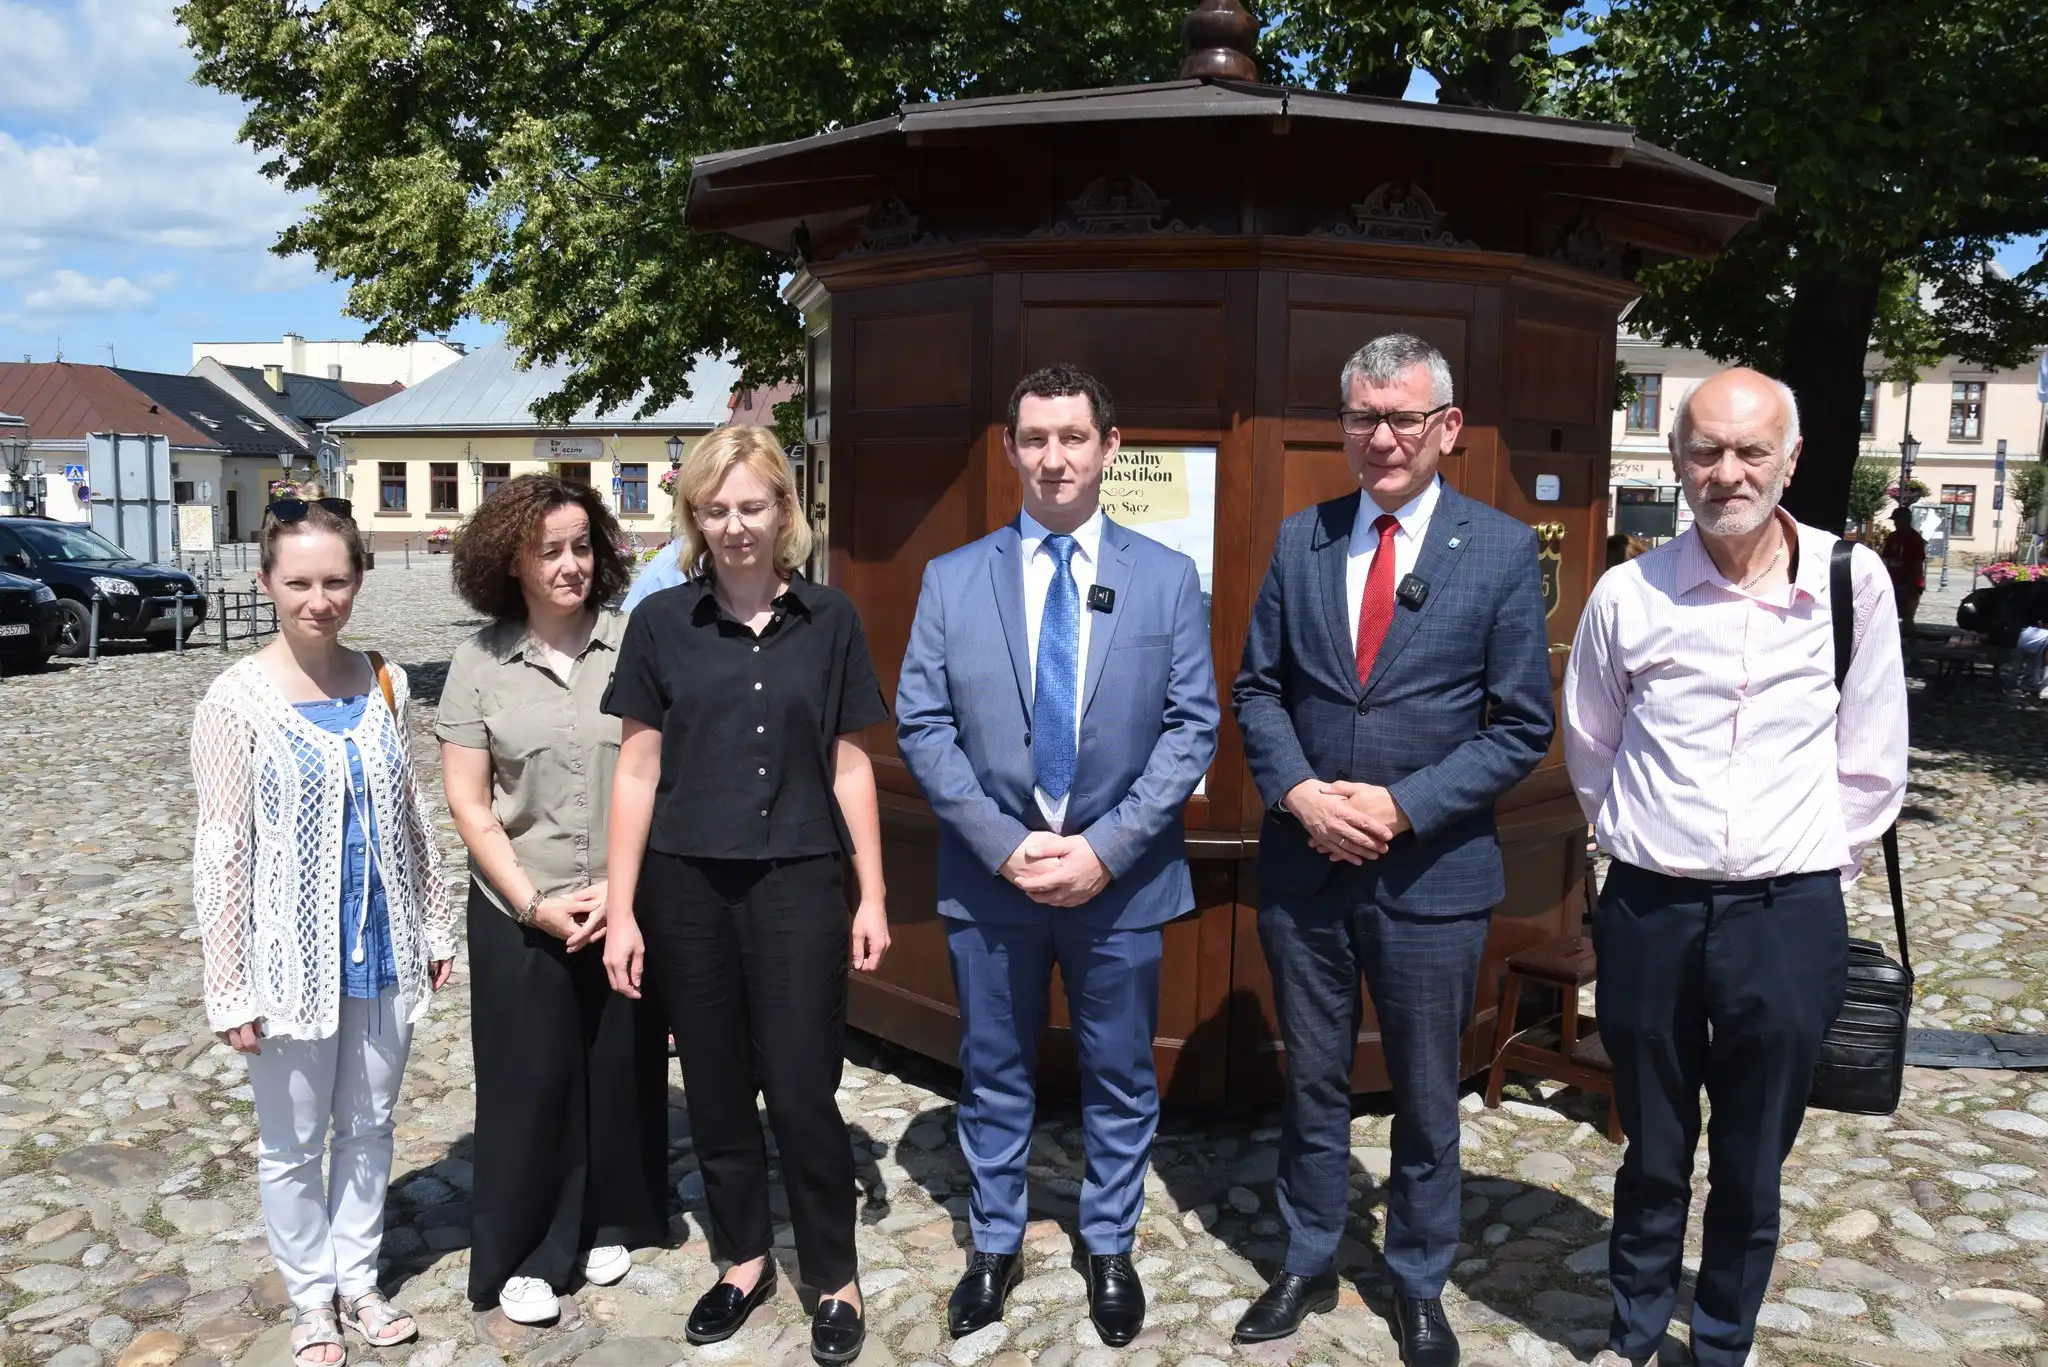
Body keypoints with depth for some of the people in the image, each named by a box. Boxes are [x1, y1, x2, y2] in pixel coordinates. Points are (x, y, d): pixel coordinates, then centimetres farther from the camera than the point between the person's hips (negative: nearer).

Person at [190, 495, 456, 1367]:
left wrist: (435, 928, 10)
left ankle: (358, 1279, 36)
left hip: (383, 950, 4)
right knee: (294, 1143, 13)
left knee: (368, 1126, 17)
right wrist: (230, 989, -10)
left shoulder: (385, 686, 0)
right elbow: (221, 853, -10)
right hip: (293, 959, -3)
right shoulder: (238, 700, -12)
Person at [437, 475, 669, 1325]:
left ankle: (609, 1225, 33)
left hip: (628, 906, 0)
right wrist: (534, 904, -9)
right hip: (520, 916, 0)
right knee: (529, 1084, 8)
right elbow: (468, 802, -1)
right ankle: (524, 1254, 25)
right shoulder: (479, 663, -2)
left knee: (621, 1072, 12)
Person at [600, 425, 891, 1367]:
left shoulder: (830, 621, 0)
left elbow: (849, 767, 4)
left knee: (803, 1094, 1)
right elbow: (638, 772, 1)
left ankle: (834, 1277, 23)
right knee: (717, 1091, 13)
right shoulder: (661, 622, 0)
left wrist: (873, 896, 3)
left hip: (797, 884, -1)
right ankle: (743, 1259, 34)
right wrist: (620, 910, -1)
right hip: (688, 888, 1)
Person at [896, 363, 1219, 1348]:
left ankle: (1109, 1248, 36)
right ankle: (994, 1246, 36)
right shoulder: (951, 579, 0)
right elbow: (922, 728, -3)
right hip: (989, 879, 1)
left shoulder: (1167, 577, -1)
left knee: (1120, 1080, 15)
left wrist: (1106, 847, -14)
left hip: (1121, 881, 0)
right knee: (993, 1078, 15)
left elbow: (1191, 729, -4)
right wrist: (1006, 844, -13)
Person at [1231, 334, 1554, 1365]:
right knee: (1312, 1083, 17)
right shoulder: (1300, 540, 3)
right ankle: (1307, 1266, 37)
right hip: (1303, 864, 2)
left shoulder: (1503, 551, -6)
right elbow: (1258, 689, 5)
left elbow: (1522, 728, -7)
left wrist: (1404, 807, -17)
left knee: (1426, 1101, 14)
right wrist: (1298, 792, -12)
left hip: (1432, 874, -2)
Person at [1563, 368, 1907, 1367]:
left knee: (1753, 1167, 14)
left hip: (1789, 913, 0)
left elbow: (1870, 761, 3)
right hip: (1651, 910, 0)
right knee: (1653, 1153, 17)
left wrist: (1821, 868, 6)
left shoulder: (1853, 581, -6)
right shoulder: (1627, 594, -6)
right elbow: (1590, 751, 9)